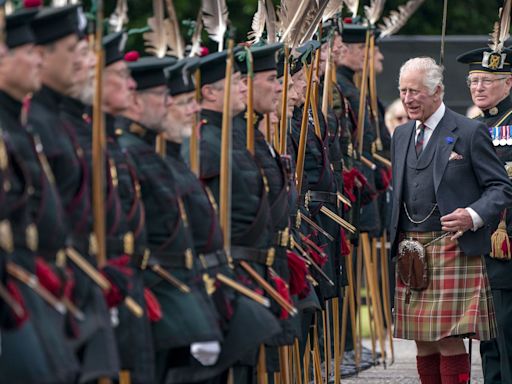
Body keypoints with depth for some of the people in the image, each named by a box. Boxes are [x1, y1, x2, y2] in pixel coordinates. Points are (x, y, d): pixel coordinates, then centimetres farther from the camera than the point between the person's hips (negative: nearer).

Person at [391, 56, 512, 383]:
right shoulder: (402, 135, 16)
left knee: (450, 341, -10)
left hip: (452, 250, -6)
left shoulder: (470, 132, -3)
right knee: (424, 343, 7)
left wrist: (474, 216, -20)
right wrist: (396, 240, 12)